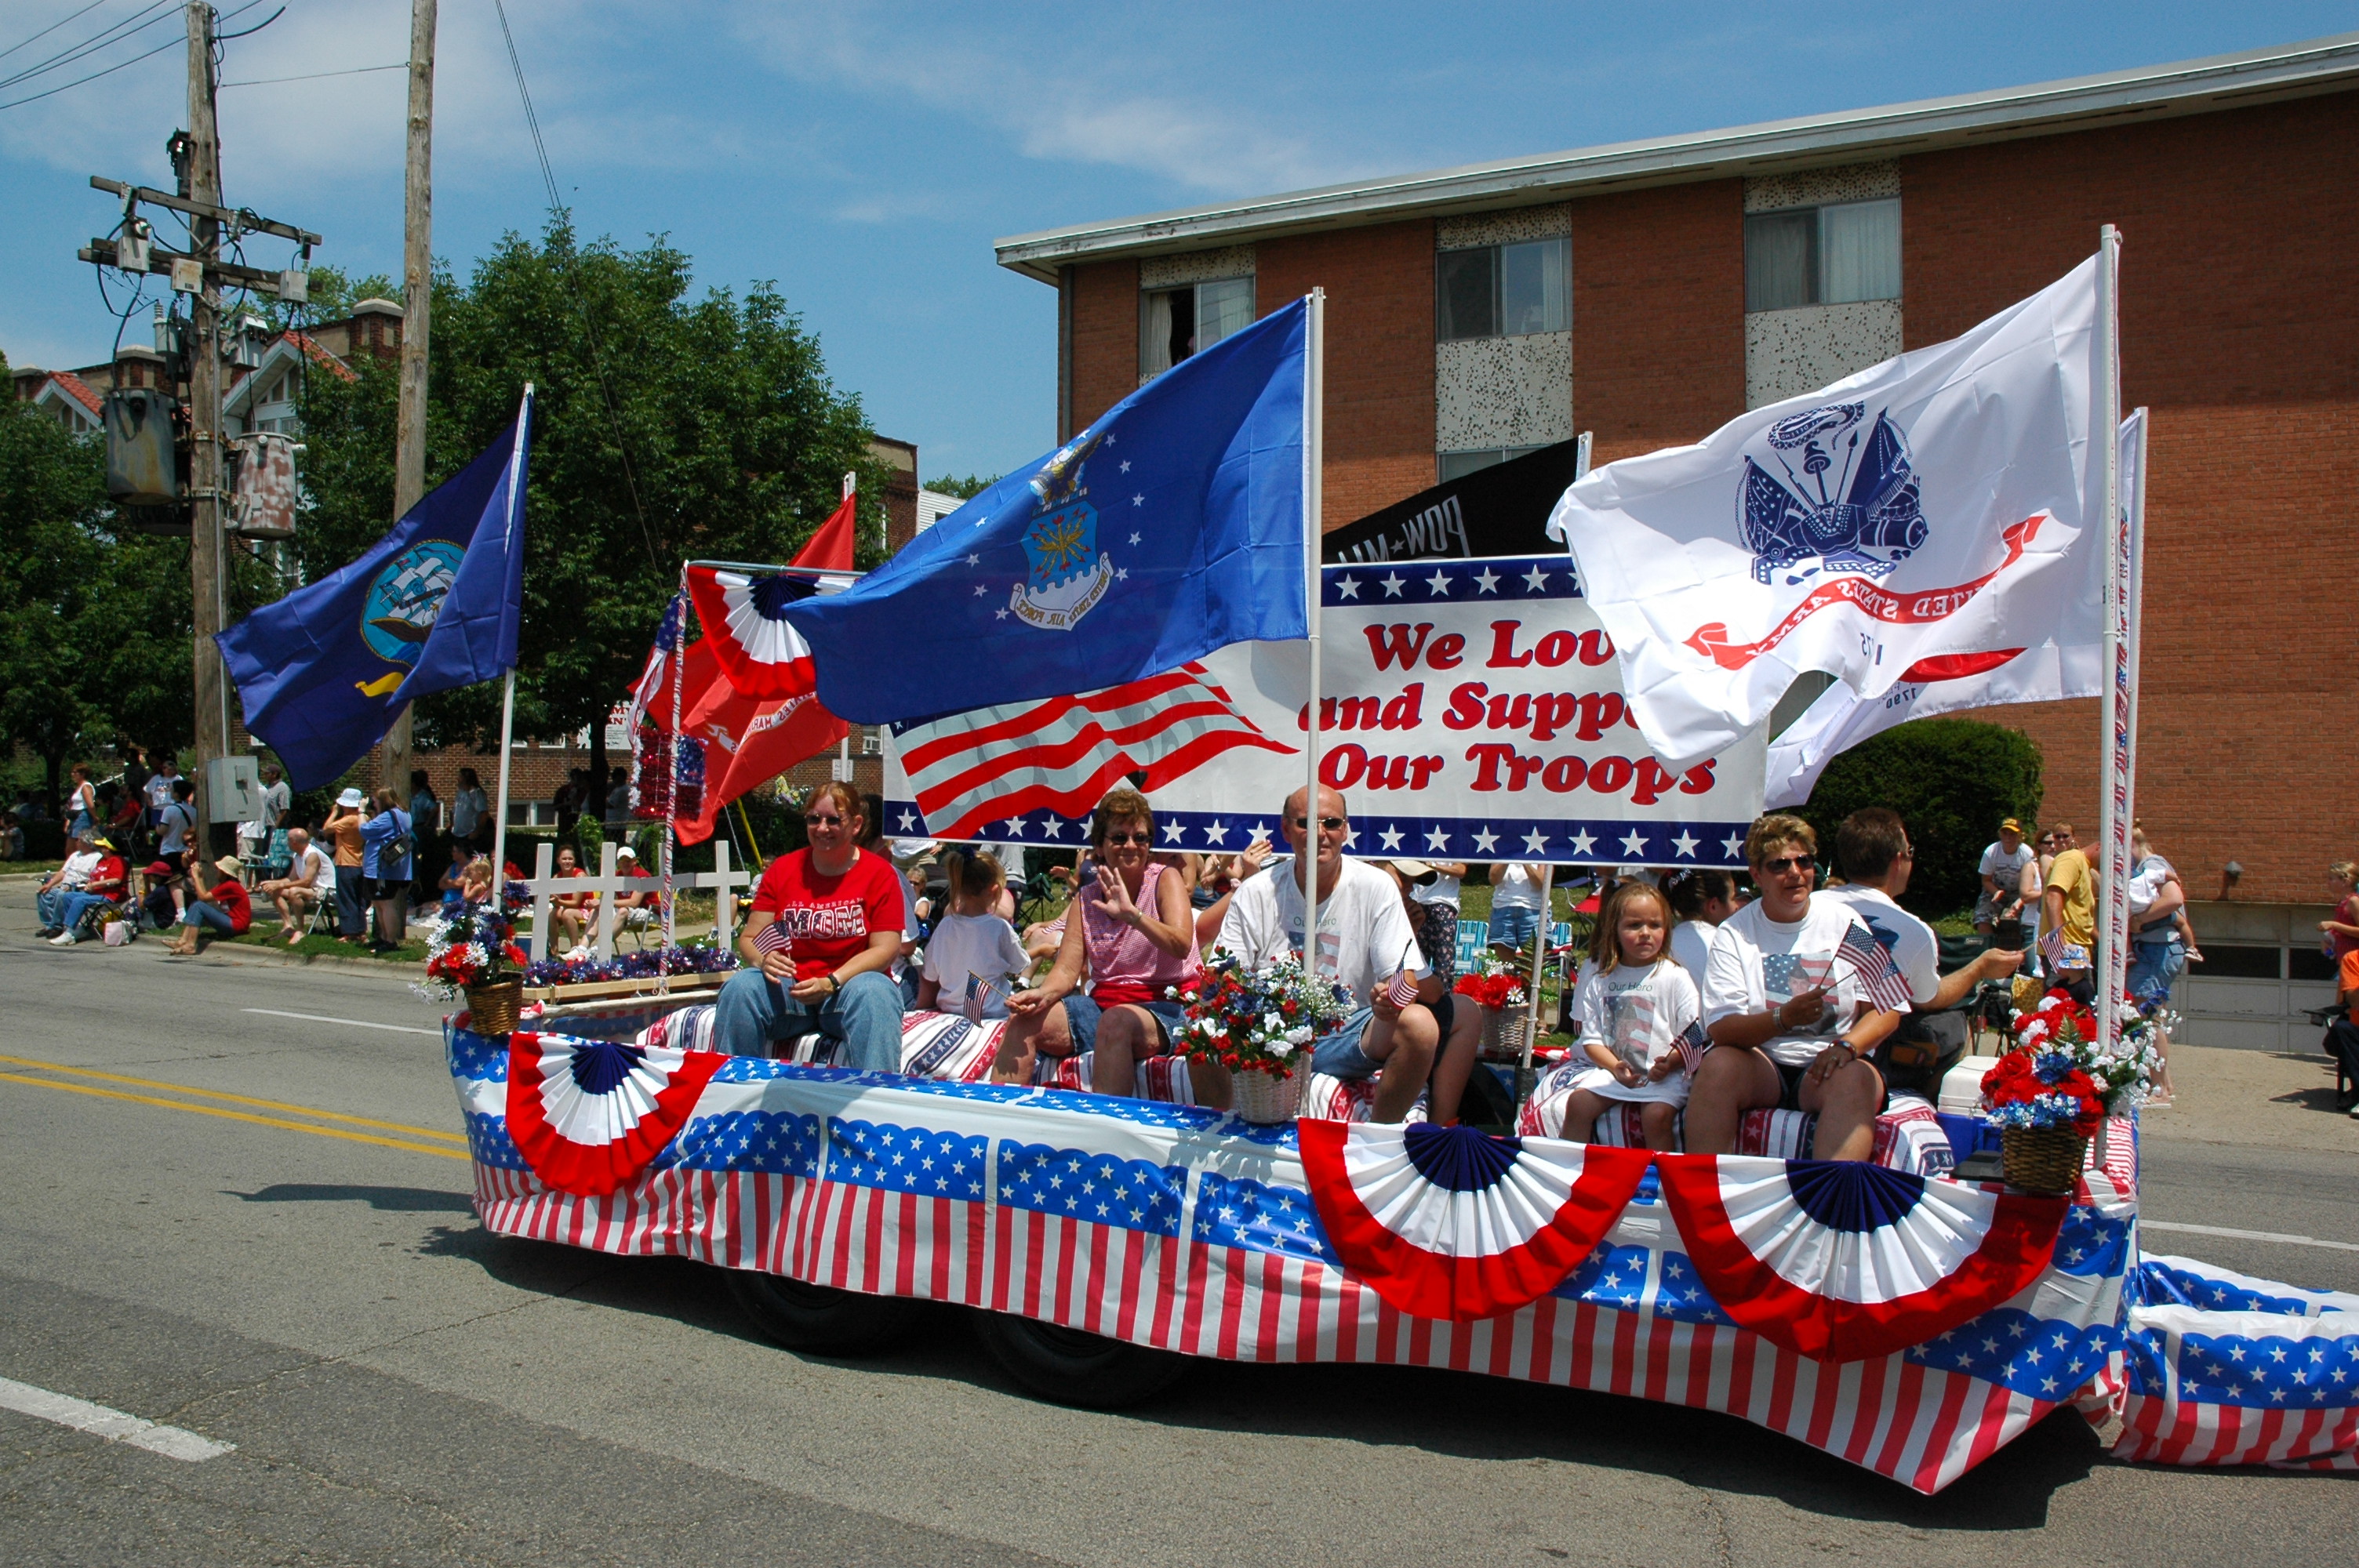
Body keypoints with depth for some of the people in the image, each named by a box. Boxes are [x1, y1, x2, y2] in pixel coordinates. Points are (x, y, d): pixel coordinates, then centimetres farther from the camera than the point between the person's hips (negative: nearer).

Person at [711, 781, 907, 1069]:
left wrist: (832, 982, -22)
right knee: (739, 987, -27)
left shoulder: (880, 873, 1)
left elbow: (885, 948, -7)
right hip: (789, 988, 3)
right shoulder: (782, 869, 10)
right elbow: (749, 938, 6)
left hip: (849, 985, -2)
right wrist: (763, 960, -19)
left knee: (873, 994, -36)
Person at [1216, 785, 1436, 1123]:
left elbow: (1406, 978, -4)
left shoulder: (1375, 887, -2)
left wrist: (1389, 995, -29)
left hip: (1347, 1035, 0)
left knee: (1420, 1023, -28)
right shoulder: (1255, 895, 1)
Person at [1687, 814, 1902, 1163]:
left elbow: (1885, 1009, 1)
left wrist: (1847, 1045, -19)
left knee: (1855, 1077, -31)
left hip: (1828, 1066, 0)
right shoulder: (1734, 934, 1)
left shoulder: (1845, 923, 5)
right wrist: (1784, 1018, -27)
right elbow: (1721, 1029, -9)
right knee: (1717, 1065, -30)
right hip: (1762, 1064, 0)